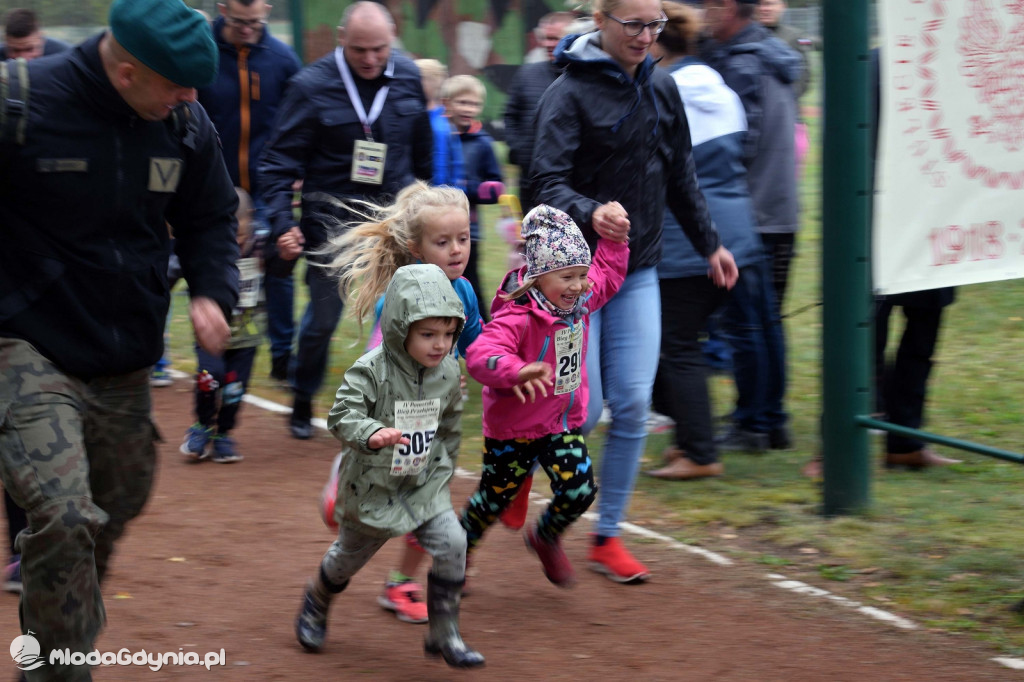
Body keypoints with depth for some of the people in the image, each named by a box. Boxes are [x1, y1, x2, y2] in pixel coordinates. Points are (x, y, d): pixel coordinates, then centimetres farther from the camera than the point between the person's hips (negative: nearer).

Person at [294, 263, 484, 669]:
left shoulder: (448, 373, -5)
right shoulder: (371, 371, -23)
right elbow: (342, 415, -29)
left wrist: (443, 466, 15)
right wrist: (373, 434, -47)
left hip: (424, 486, 4)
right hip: (372, 487, -4)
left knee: (452, 545, -14)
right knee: (350, 555, 16)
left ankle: (444, 635, -1)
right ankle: (316, 605, 49)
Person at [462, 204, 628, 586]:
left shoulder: (581, 302, -2)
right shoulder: (516, 317, -28)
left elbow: (608, 273, 19)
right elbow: (481, 355, -44)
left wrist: (615, 238, 8)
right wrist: (517, 371, -60)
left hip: (564, 424, 6)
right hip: (513, 427, -6)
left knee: (580, 490, -9)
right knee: (494, 498, 9)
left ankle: (545, 539, 23)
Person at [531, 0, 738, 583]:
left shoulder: (661, 89, 7)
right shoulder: (571, 94, -12)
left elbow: (680, 176, 19)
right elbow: (549, 183, -20)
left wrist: (710, 243, 23)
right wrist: (590, 213, -39)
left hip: (638, 272, 5)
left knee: (633, 406, 0)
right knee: (582, 410, -6)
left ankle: (608, 537, 12)